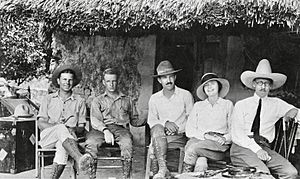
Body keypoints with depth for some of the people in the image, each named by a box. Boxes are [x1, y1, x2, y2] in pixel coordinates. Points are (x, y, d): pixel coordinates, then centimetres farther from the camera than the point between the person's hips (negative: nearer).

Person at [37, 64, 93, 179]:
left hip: (68, 136, 0)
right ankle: (79, 159, -56)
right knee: (61, 128, -36)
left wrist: (73, 129, -14)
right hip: (47, 137, 0)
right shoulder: (48, 99, 15)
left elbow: (81, 126, 10)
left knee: (62, 145, -37)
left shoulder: (79, 101, 14)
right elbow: (40, 124, 5)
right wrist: (56, 126, -14)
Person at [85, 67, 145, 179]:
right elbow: (94, 120, 6)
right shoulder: (98, 100, 23)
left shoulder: (127, 100, 28)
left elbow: (134, 120, 27)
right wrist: (105, 130, -16)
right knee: (91, 143, -34)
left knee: (127, 142, -36)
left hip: (121, 128, 0)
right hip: (102, 129, 0)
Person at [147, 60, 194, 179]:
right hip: (159, 136, 2)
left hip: (180, 137, -2)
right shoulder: (154, 98, 13)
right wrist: (165, 123, -14)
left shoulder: (186, 95, 7)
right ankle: (163, 169, -37)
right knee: (157, 128, -33)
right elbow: (151, 121, 6)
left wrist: (180, 129, -11)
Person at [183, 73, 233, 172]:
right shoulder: (198, 106, 21)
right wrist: (205, 135, -7)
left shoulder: (227, 104, 19)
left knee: (193, 148, -32)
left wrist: (225, 138, -10)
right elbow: (189, 130, 11)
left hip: (219, 145, -1)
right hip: (198, 140, 1)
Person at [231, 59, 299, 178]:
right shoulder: (241, 105, 8)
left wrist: (294, 112, -14)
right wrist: (256, 149, -14)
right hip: (241, 147, -3)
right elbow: (236, 134, -1)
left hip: (264, 147, 3)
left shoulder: (276, 104, 16)